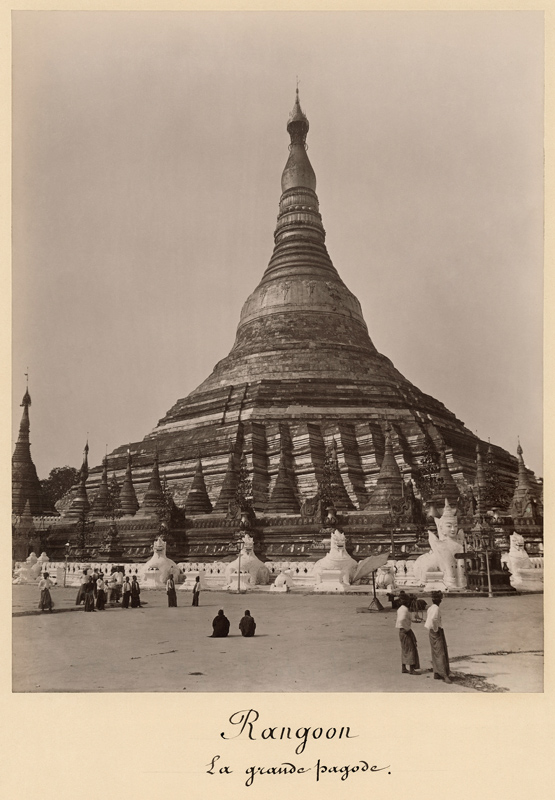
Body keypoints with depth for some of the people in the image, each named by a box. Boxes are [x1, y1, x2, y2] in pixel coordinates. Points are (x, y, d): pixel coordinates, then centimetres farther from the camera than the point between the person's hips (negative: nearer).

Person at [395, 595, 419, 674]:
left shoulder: (400, 609, 12)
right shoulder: (405, 609, -19)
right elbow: (402, 620, -34)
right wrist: (407, 628, -22)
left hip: (401, 631, 10)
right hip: (406, 631, -10)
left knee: (404, 650, 15)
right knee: (410, 649, -5)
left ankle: (403, 668, 18)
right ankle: (412, 669, -4)